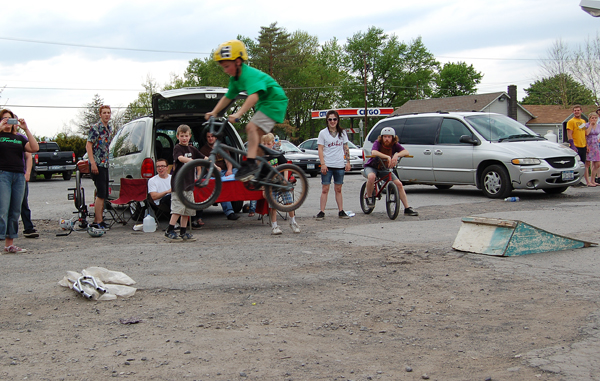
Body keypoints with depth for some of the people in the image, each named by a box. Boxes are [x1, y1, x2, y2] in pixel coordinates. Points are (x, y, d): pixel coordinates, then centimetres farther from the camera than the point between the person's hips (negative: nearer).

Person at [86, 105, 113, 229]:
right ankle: (99, 221, -8)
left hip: (105, 164, 8)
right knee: (101, 194, -11)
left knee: (103, 194, 9)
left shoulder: (110, 128, 15)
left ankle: (96, 220, 16)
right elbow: (88, 146, -12)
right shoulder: (95, 128, -8)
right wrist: (93, 163, -19)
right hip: (97, 164, -8)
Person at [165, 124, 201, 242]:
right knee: (178, 208, -12)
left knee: (188, 209, 7)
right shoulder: (177, 148, -6)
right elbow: (180, 158, -25)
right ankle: (169, 231, -6)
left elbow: (203, 158, 18)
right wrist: (194, 161, -40)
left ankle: (183, 232, 14)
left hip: (189, 183, 7)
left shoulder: (192, 149, 14)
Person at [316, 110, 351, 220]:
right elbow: (320, 149, -3)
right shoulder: (323, 133, 1)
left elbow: (346, 148, 13)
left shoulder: (342, 133, 10)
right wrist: (323, 164, -12)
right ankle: (322, 212, -2)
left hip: (340, 166, 3)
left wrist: (348, 162, 5)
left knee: (338, 189, 9)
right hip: (327, 165, -3)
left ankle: (341, 211, 13)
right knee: (325, 189, -4)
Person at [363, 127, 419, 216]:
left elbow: (406, 152, -25)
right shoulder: (378, 143, -21)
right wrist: (387, 157, -53)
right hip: (371, 167, -4)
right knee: (371, 176, -39)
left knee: (399, 184, -10)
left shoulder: (395, 145, -11)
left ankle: (407, 209, -4)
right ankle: (368, 197, -12)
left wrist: (397, 155, -44)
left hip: (384, 169, 4)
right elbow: (374, 152, -42)